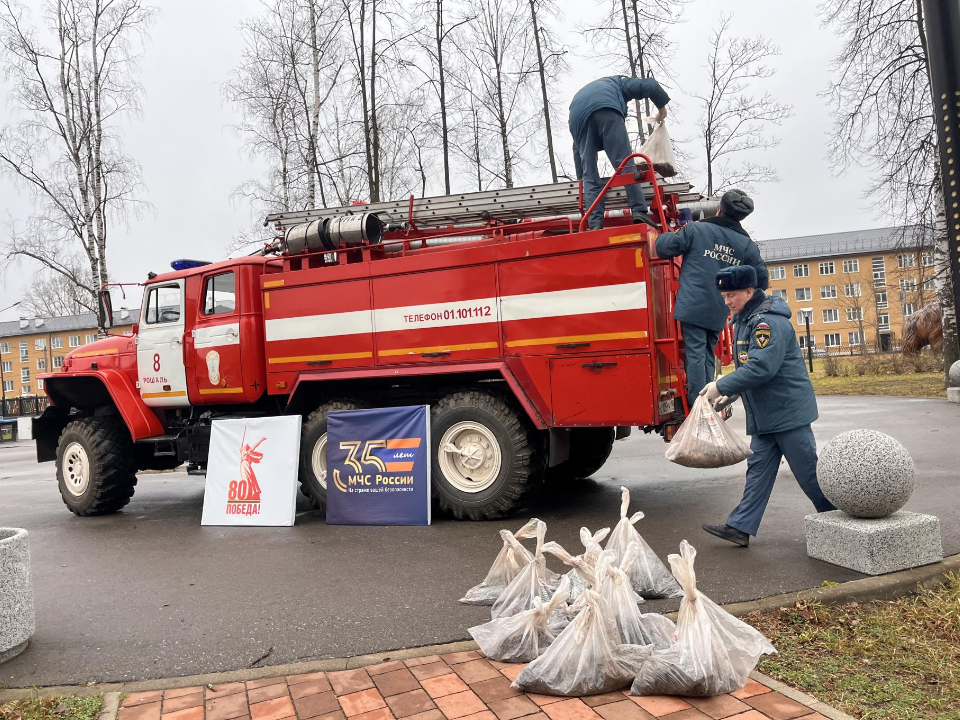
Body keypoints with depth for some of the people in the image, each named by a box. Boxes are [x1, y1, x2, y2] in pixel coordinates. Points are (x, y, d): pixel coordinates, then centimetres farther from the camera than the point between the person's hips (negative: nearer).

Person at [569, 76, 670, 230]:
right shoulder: (617, 82, 40)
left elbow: (576, 149, 39)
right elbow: (650, 85, 24)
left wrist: (580, 177, 40)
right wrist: (662, 106, 41)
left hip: (577, 116, 3)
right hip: (606, 108, -3)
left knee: (589, 174, 3)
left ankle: (595, 224, -9)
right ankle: (639, 211, -16)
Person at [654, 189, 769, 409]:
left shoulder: (696, 230, -4)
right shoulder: (747, 245, 8)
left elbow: (663, 247, -4)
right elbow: (762, 281, 12)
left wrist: (665, 235, 18)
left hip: (693, 307, -4)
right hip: (718, 313, 4)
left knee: (695, 354, -3)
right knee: (708, 356, 15)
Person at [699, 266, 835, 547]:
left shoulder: (769, 321, -20)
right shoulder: (743, 320, 12)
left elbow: (761, 368, -28)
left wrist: (723, 386, -22)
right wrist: (730, 391, 9)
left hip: (788, 410, -9)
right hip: (764, 415, 9)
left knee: (808, 470, 2)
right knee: (758, 468, 8)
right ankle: (740, 527, 9)